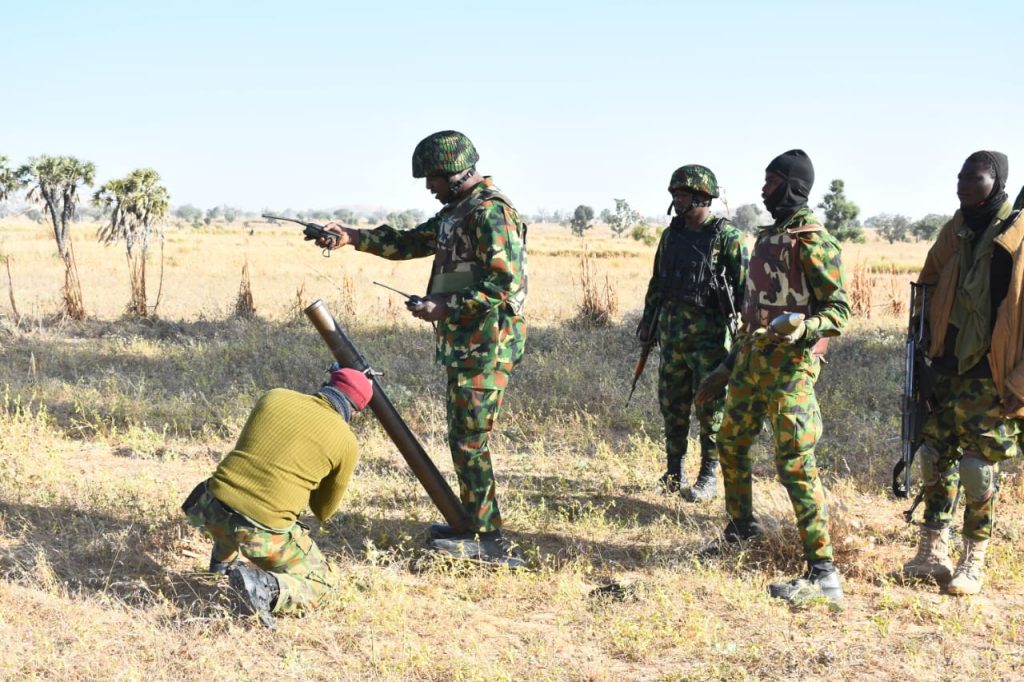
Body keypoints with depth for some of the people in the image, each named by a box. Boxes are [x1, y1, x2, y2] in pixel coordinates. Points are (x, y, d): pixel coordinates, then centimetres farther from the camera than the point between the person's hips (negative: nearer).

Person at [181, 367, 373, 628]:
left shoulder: (273, 397, 9)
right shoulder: (346, 443, 0)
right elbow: (324, 511, 12)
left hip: (212, 511, 5)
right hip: (264, 534, -5)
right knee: (322, 583, 18)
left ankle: (224, 559, 30)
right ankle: (265, 587, -9)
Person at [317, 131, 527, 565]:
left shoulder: (490, 212, -16)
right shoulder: (457, 211, 16)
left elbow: (506, 282, -23)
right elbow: (411, 242, 26)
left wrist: (445, 307, -20)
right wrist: (352, 237, 18)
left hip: (486, 345, -10)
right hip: (464, 344, 10)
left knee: (469, 440, -8)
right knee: (464, 437, 15)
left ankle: (490, 541, -4)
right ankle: (473, 522, 26)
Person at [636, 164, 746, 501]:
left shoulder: (727, 236, -8)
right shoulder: (671, 234, 11)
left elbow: (744, 286, -9)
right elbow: (657, 281, 19)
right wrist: (647, 321, 16)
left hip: (709, 332, -6)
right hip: (672, 330, 6)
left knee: (710, 407, -1)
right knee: (672, 404, 9)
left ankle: (709, 477, 7)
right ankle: (674, 471, 20)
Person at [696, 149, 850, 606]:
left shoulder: (812, 241, -11)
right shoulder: (767, 238, 15)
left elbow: (839, 310, -13)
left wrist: (802, 329, -33)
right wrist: (726, 369, 23)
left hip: (788, 365, -9)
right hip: (751, 359, 9)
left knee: (795, 464, -13)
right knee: (731, 443, 21)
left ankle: (823, 573, -11)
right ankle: (741, 524, 44)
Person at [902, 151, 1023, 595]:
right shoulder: (956, 232, 7)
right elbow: (929, 288, 18)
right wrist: (926, 352, 13)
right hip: (948, 366, 6)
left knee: (978, 466, -3)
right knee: (935, 457, 8)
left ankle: (973, 563, 11)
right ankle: (933, 551, 20)